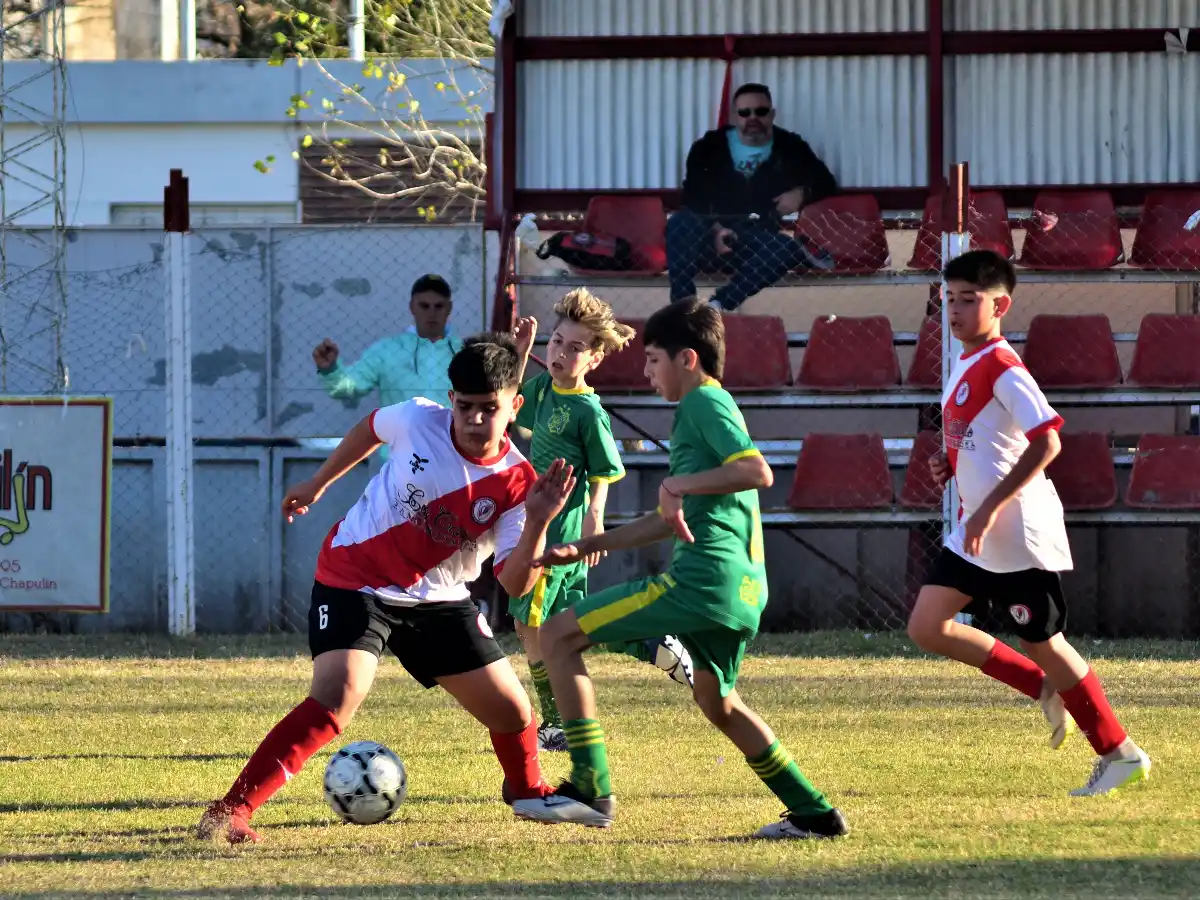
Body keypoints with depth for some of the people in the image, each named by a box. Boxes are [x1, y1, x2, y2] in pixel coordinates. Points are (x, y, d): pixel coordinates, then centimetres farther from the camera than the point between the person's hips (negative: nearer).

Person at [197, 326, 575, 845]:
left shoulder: (516, 485, -15)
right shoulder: (419, 421, -17)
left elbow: (516, 584, -22)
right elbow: (371, 428, 8)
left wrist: (538, 525, -38)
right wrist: (317, 485, 17)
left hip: (436, 599, 3)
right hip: (354, 581, -3)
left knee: (512, 709, 5)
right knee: (337, 699, -26)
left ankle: (526, 790, 42)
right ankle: (228, 813, -26)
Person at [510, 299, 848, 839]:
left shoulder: (704, 401, -5)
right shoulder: (704, 406, 25)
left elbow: (757, 472, -22)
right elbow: (675, 520, 31)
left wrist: (680, 482, -17)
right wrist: (589, 547, 30)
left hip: (705, 576, -10)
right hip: (742, 588, 10)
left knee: (559, 636, -7)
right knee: (716, 701, 32)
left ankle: (591, 790, -11)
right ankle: (814, 813, 32)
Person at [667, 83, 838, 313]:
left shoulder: (790, 148, 13)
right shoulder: (709, 148, 8)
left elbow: (826, 182, 13)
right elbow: (693, 198, -1)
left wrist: (801, 193, -10)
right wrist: (715, 230, -19)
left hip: (760, 241, 0)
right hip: (711, 238, 0)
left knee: (786, 249, -36)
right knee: (681, 223, -32)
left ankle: (717, 305, -45)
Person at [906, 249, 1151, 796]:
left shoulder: (1002, 370, -17)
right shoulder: (965, 366, 12)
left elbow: (1046, 443, -26)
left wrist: (990, 507, -26)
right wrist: (949, 465, 6)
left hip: (1019, 533, -10)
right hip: (975, 535, 10)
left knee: (1042, 642, -1)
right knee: (927, 626, 5)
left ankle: (1119, 753, 12)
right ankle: (1045, 690, 15)